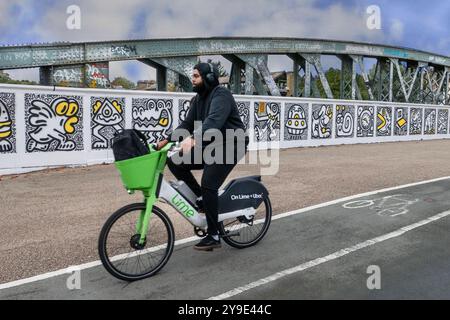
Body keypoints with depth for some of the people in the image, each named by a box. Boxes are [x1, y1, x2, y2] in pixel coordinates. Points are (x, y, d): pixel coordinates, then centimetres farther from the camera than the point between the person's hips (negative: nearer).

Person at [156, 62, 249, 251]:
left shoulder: (221, 95, -17)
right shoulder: (198, 99, 10)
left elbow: (214, 121, -35)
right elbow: (187, 124, 9)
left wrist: (193, 139, -49)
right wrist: (166, 140, -3)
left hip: (230, 145, -8)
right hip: (210, 145, 8)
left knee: (208, 185, -20)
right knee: (175, 162, -6)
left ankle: (213, 236, -7)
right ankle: (201, 199, 7)